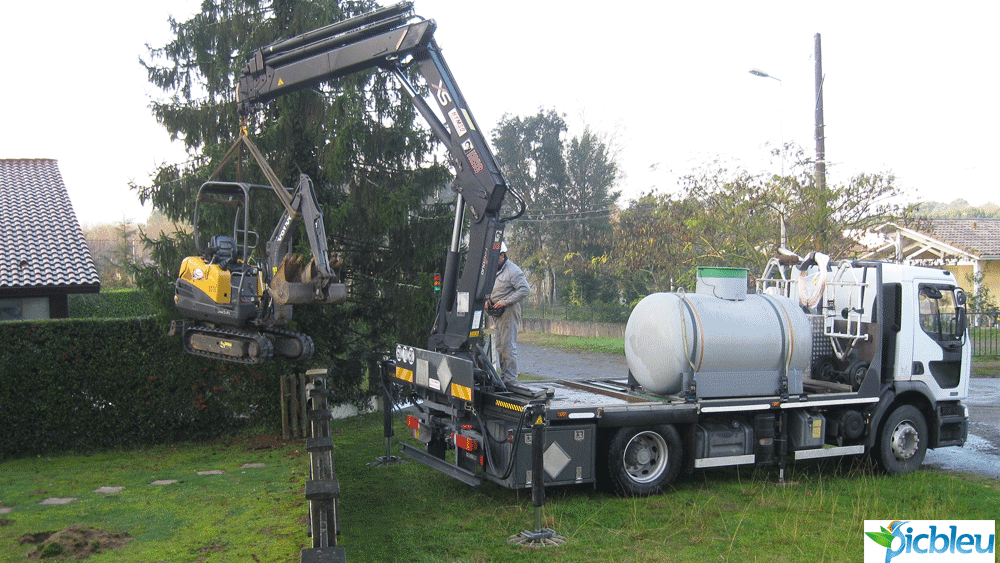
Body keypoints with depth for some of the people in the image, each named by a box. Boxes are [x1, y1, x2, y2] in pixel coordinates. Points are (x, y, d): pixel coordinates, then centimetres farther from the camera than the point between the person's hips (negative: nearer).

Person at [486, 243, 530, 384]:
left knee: (509, 346, -8)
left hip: (509, 313, -9)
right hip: (496, 314, 9)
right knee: (500, 346, 12)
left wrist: (506, 301, -20)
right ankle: (503, 375, 20)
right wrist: (488, 300, 9)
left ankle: (510, 379, -5)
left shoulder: (513, 270, -10)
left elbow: (525, 289, -17)